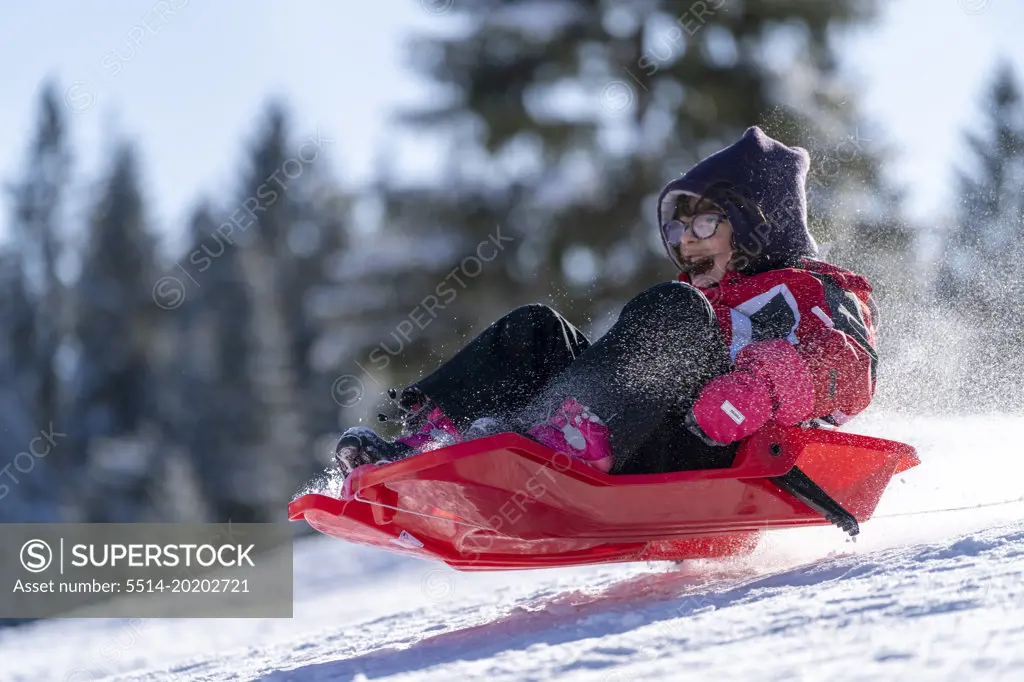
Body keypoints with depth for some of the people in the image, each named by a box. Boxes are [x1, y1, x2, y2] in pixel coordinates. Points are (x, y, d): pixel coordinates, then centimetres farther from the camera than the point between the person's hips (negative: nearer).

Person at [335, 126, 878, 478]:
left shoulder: (813, 292, 19)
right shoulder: (701, 300, 40)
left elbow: (849, 368, -4)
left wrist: (759, 386, -26)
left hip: (727, 460, -6)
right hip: (635, 468, 7)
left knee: (672, 310, -25)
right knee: (536, 329, 1)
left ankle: (570, 438, -48)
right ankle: (428, 438, -22)